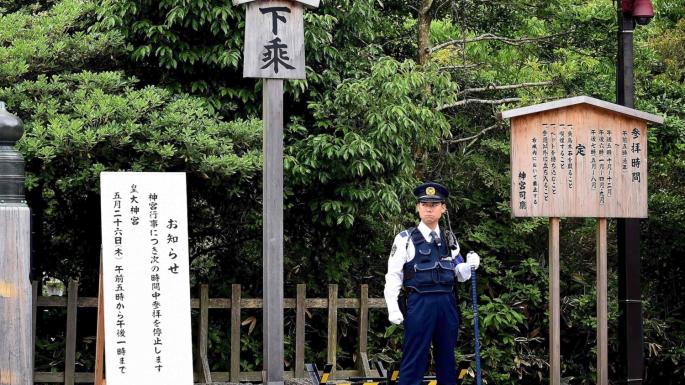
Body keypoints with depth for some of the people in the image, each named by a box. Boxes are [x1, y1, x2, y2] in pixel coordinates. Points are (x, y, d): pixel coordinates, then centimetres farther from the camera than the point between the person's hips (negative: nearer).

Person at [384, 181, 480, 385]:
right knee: (414, 360, -4)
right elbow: (393, 275, -3)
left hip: (447, 303, 5)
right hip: (420, 303, -5)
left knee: (446, 358, 11)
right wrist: (393, 308, -12)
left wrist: (470, 265, -4)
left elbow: (460, 275, 18)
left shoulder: (449, 240, 13)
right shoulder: (406, 239, -1)